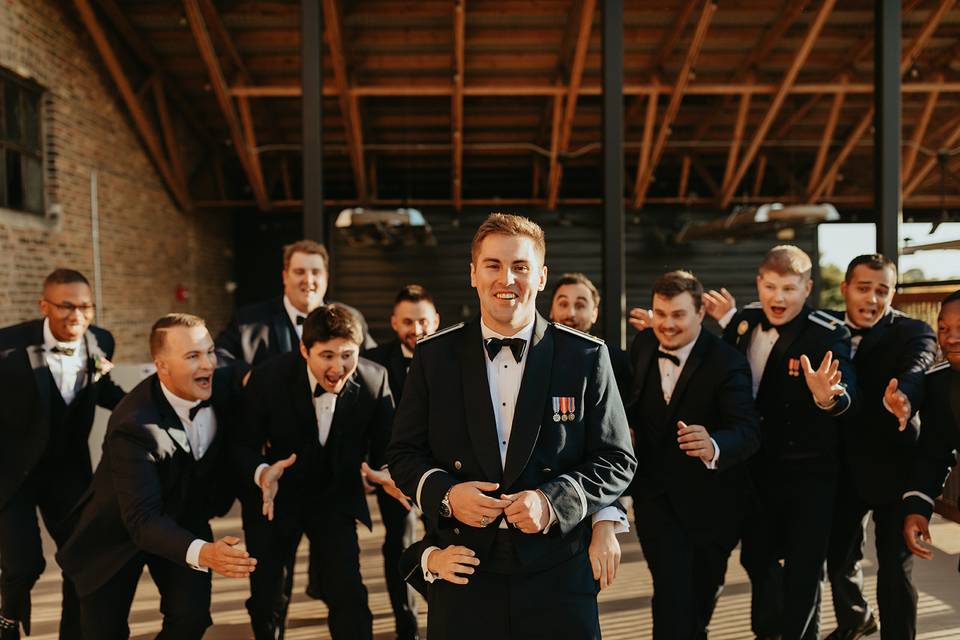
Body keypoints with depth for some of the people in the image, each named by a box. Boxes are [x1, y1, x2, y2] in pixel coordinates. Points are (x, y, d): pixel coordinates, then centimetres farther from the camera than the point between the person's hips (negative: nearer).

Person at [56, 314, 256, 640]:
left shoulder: (224, 384, -18)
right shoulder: (135, 425, -33)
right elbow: (142, 518, -38)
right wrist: (200, 552, -52)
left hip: (185, 518, 4)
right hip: (122, 528, -3)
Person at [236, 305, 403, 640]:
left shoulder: (374, 379, -18)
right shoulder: (268, 377, -22)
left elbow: (383, 446, -10)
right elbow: (244, 445, -15)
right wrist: (262, 473, -36)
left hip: (337, 497, 1)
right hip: (277, 496, 0)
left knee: (349, 596, -8)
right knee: (268, 598, 10)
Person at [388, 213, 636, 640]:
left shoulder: (585, 357, -3)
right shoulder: (434, 356, 1)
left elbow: (616, 460, -1)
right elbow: (404, 452, 5)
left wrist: (553, 501, -16)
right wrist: (445, 493, -14)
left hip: (557, 577, 0)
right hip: (464, 576, 1)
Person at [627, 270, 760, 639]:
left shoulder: (727, 363, -20)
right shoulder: (643, 346, -5)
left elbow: (748, 431, -32)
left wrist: (712, 446, -53)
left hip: (708, 501, -2)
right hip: (657, 495, 2)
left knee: (701, 597, 20)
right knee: (673, 598, -10)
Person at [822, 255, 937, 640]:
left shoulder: (912, 333, -13)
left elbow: (918, 368, -33)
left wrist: (902, 396, -56)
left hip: (891, 468, -4)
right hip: (840, 468, 4)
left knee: (895, 568, 7)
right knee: (838, 555, 19)